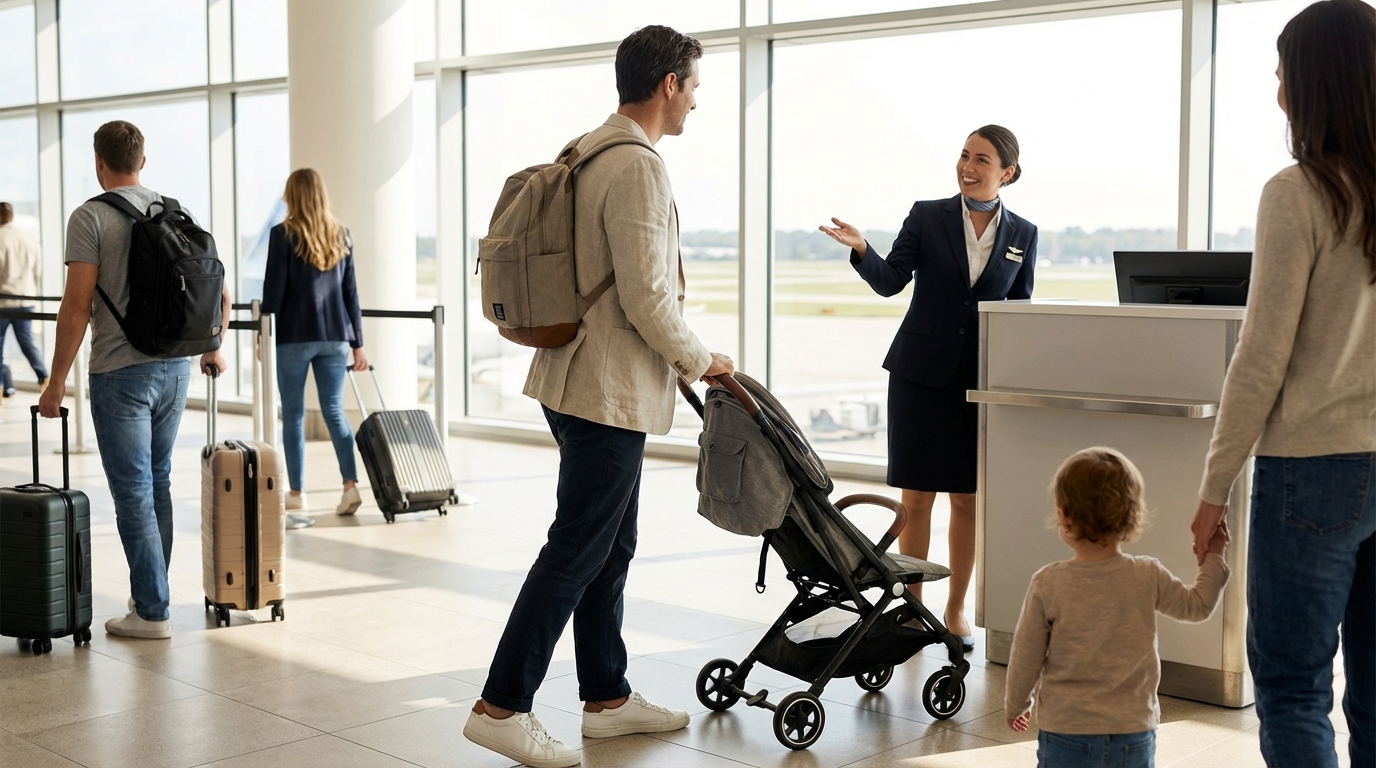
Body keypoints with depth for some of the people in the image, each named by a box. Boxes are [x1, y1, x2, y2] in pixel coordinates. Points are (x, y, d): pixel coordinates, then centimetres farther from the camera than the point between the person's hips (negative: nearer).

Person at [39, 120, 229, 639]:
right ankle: (150, 592, 28)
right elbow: (219, 293, 10)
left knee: (134, 492, -1)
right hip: (175, 369, 6)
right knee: (158, 484, 18)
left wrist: (57, 382, -9)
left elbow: (77, 306, -14)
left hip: (121, 375, -6)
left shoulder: (91, 217, -9)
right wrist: (212, 348, 27)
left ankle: (151, 612, 2)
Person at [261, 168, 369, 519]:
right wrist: (357, 342, 12)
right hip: (335, 335, 4)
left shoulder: (283, 235, -5)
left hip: (294, 336, -4)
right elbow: (350, 292, 10)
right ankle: (351, 483, -8)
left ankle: (296, 493, 11)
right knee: (334, 411, 7)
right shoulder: (341, 236, 8)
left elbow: (274, 289, -7)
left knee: (293, 414, 6)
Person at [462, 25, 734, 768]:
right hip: (611, 391, -10)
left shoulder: (583, 152, 13)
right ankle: (501, 706, 1)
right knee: (576, 551, -4)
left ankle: (607, 697, 25)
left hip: (576, 376, 10)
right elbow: (646, 300, -21)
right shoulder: (637, 168, -18)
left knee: (610, 546, 16)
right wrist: (700, 359, -5)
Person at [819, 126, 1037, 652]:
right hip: (922, 371, -1)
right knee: (917, 494, 2)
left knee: (968, 497, 6)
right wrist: (861, 250, -24)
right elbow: (890, 281, -5)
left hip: (981, 377, 1)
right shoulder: (927, 217, 1)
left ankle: (955, 609, 18)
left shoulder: (1023, 235, 6)